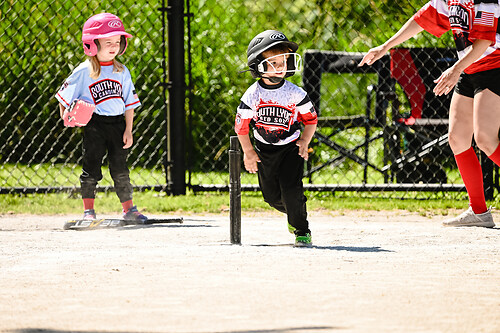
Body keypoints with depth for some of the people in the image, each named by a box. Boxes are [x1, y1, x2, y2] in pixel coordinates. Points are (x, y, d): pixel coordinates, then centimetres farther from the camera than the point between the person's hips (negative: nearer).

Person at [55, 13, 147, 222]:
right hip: (94, 125, -3)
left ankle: (128, 209, 14)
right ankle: (88, 210, 8)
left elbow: (129, 103, 8)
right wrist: (66, 116, -11)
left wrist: (128, 131, 3)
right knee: (91, 167, 0)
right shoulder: (84, 72, -4)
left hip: (117, 124, 3)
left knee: (120, 169, 8)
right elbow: (65, 97, 2)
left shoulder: (121, 71, 6)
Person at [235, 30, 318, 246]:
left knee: (291, 189, -16)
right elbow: (241, 124, -1)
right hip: (264, 150, 2)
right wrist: (248, 152, -1)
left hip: (291, 147, -2)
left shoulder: (295, 94, -12)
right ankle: (292, 213, 38)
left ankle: (301, 230, 1)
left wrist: (304, 142, -8)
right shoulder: (252, 96, -10)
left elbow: (311, 119, 1)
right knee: (271, 195, 6)